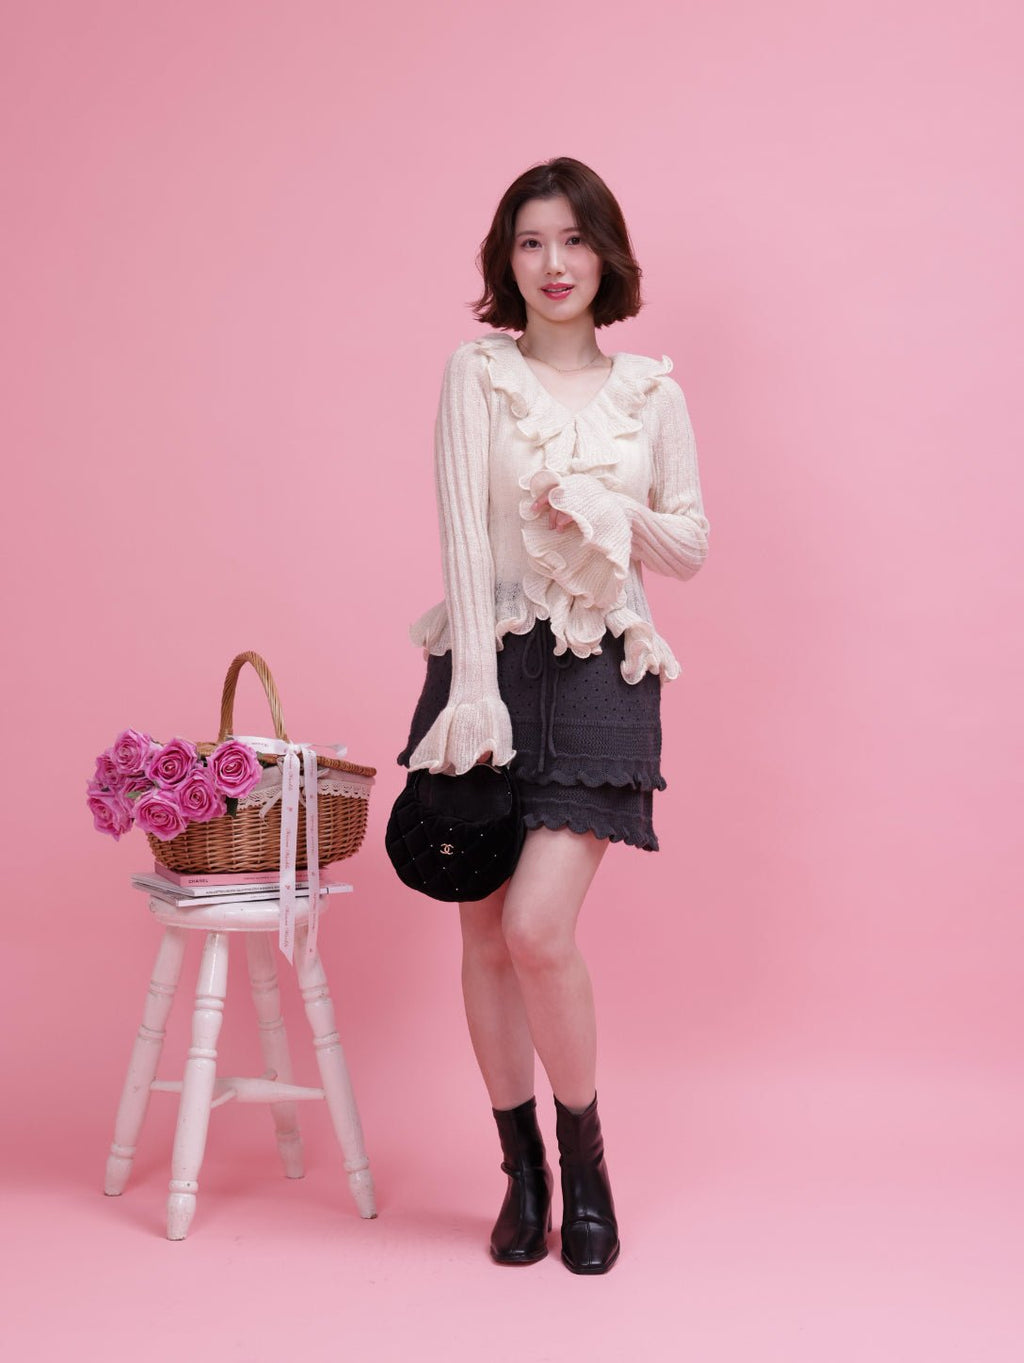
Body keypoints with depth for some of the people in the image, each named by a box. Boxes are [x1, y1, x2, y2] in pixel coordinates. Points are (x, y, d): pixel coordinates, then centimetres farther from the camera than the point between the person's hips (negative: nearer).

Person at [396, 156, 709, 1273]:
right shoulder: (476, 372, 3)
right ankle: (522, 1171, 21)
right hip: (487, 660, 1)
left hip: (600, 675, -1)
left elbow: (693, 547, 12)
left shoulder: (652, 392, 8)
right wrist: (475, 688, -16)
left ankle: (584, 1161, 12)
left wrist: (616, 514, -9)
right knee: (484, 932, 4)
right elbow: (462, 532, -7)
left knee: (538, 929, -12)